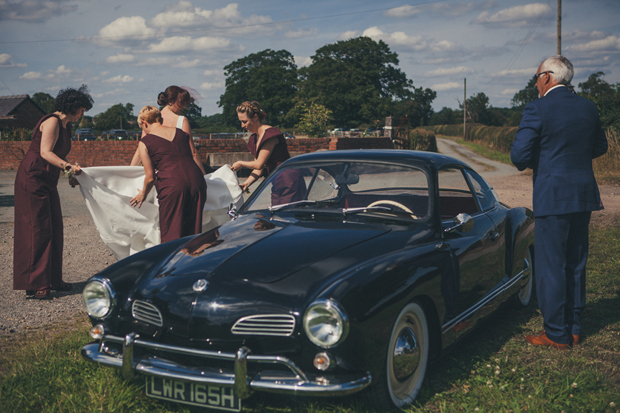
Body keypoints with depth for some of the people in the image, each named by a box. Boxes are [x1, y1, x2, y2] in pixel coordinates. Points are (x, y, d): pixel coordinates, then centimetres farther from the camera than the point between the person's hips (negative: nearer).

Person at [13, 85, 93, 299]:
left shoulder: (65, 126, 15)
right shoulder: (52, 122, -13)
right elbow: (45, 152, -22)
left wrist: (72, 169, 13)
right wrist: (68, 166, -31)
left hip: (47, 182, 10)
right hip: (32, 179, -10)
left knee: (54, 229, 9)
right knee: (38, 229, -9)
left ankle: (52, 280, 16)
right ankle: (34, 284, -6)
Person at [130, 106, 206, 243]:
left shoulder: (145, 143, 6)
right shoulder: (181, 133, 19)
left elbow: (150, 177, 7)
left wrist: (143, 194, 25)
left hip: (171, 185, -5)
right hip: (195, 179, 5)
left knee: (171, 235, 6)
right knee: (193, 232, 13)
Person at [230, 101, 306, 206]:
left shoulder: (270, 134, -14)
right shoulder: (254, 138, 14)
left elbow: (259, 164, -14)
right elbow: (258, 169, 13)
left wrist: (241, 164, 4)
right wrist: (246, 184, -2)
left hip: (289, 182, -9)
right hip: (277, 184, 9)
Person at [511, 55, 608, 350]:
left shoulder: (537, 110, -13)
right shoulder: (588, 107, 7)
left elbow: (519, 155, -15)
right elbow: (599, 147, 18)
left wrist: (530, 162, 6)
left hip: (552, 197, -7)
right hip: (584, 194, 7)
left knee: (550, 266, 2)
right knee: (576, 263, 16)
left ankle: (557, 335, 8)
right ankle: (574, 328, 25)